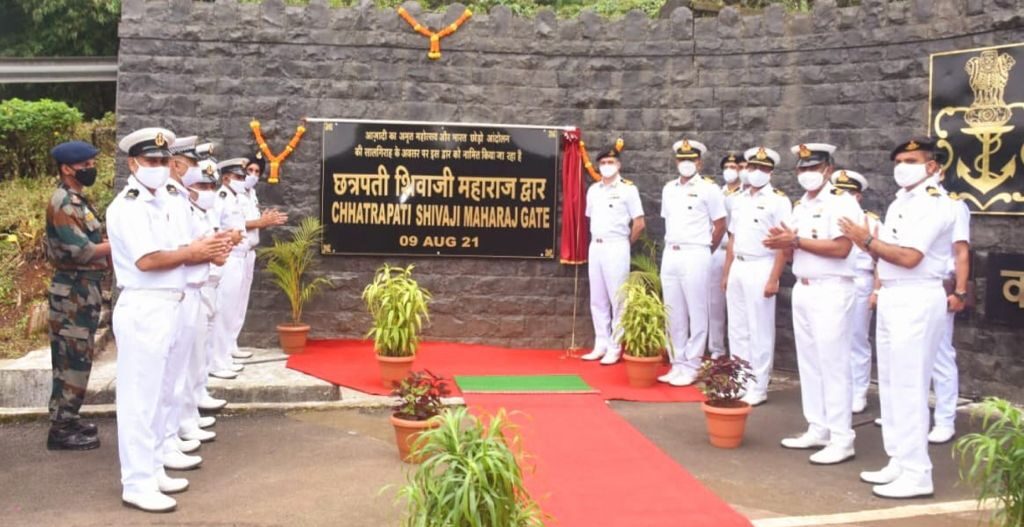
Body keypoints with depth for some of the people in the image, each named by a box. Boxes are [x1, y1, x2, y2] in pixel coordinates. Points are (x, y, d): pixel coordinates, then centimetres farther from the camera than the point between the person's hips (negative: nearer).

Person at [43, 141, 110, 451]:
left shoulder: (76, 200, 14)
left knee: (75, 358, 15)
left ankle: (66, 419, 24)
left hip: (82, 289, 10)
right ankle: (61, 429, 2)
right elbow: (80, 251, -22)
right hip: (73, 290, -10)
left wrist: (110, 247, 1)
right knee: (73, 359, -5)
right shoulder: (63, 203, -16)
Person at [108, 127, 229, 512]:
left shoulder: (155, 203, 17)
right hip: (143, 309, -10)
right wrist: (192, 254, -11)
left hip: (162, 308, 10)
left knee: (156, 394, 16)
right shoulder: (129, 205, -12)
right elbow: (146, 260, -23)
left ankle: (152, 470, 26)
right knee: (140, 397, -4)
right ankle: (137, 483, 3)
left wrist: (203, 252, 0)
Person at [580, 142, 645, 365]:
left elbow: (639, 223, -7)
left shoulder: (628, 189, -7)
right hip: (595, 246, 6)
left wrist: (625, 244, 2)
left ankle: (615, 347, 3)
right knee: (597, 299, 10)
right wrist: (596, 241, 13)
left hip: (616, 248, -6)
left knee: (617, 299, -2)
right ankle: (601, 345, 18)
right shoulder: (593, 190, 11)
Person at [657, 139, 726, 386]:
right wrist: (672, 246, 13)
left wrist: (704, 252, 4)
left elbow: (720, 226, -2)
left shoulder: (709, 189, -4)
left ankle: (691, 367, 4)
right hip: (670, 255, 6)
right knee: (674, 314, 9)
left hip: (694, 256, -6)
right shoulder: (668, 189, 13)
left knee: (696, 314, -1)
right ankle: (677, 364, 18)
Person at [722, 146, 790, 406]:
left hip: (760, 268, -7)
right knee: (737, 328, 11)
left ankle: (758, 387, 7)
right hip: (737, 268, 7)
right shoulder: (740, 199, 14)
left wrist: (773, 279, -17)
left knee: (759, 330, 0)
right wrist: (726, 273, 14)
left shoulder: (778, 200, -7)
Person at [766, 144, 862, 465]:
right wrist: (784, 243, -5)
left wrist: (797, 240, -17)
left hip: (831, 292, -8)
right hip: (802, 290, 9)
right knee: (809, 363, 11)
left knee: (833, 365, -6)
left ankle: (841, 439, -1)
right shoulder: (800, 205, 15)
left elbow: (841, 248, -21)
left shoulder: (842, 202, -10)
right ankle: (817, 430, 19)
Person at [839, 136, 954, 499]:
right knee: (890, 385, 13)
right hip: (891, 298, 10)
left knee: (909, 388, -8)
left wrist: (867, 240, -11)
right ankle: (899, 462, 21)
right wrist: (868, 242, -3)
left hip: (916, 301, -10)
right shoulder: (898, 205, 17)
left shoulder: (933, 206, -12)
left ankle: (916, 474, -2)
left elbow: (908, 257, -21)